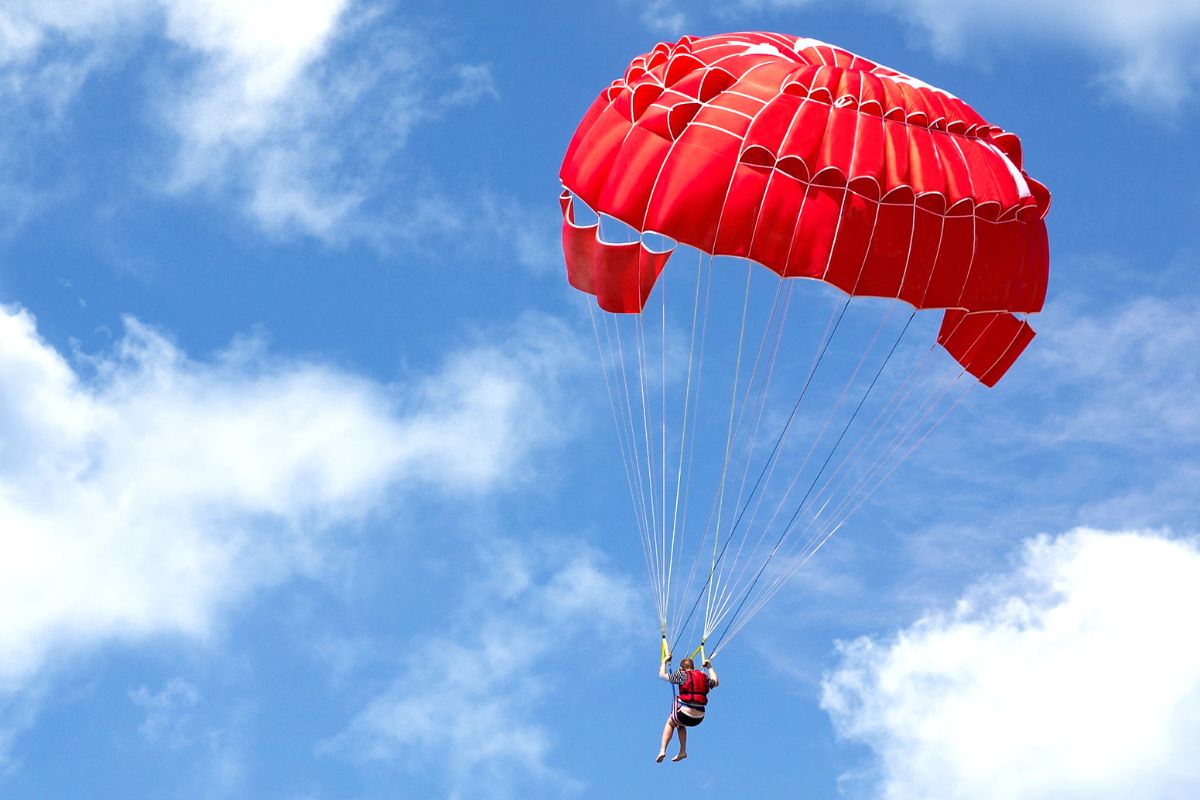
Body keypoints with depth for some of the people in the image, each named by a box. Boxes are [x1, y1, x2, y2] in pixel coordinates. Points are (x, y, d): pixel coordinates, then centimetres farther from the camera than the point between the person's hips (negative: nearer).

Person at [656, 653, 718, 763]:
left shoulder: (681, 675, -2)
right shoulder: (704, 677, 11)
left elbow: (662, 675, 7)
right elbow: (715, 682, 31)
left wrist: (664, 661, 22)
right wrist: (710, 667, 43)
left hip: (684, 714, -5)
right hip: (699, 719, 5)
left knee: (670, 722, 29)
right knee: (681, 724, 37)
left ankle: (663, 750, 16)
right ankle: (683, 752, 34)